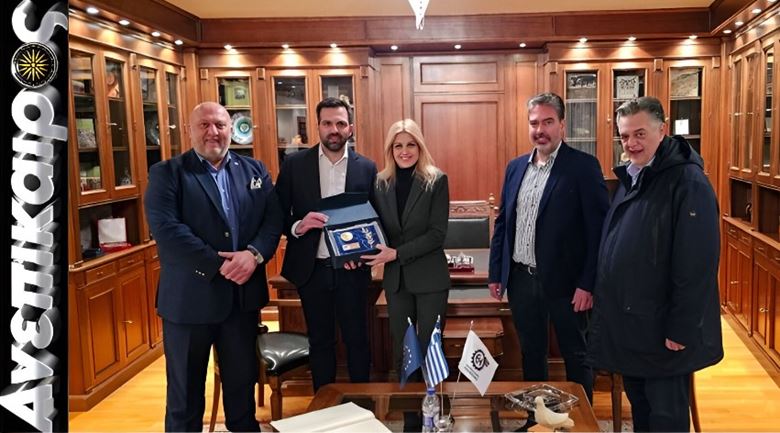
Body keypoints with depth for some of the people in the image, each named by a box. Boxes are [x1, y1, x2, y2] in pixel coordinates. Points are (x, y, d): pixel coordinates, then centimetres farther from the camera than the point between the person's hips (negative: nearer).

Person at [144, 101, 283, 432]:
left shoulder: (255, 170, 9)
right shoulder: (166, 173, -4)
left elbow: (273, 218, 1)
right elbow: (165, 229, -16)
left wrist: (254, 253, -18)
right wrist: (219, 265, -20)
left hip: (243, 295, 4)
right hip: (189, 297, -3)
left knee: (243, 379, 19)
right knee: (185, 387, 12)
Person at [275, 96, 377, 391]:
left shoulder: (366, 167, 1)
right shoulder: (294, 165, -1)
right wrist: (298, 226, -20)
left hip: (351, 268, 0)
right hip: (312, 268, 0)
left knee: (357, 339, 9)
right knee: (320, 341, 13)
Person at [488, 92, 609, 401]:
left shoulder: (584, 166, -9)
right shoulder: (515, 167, 8)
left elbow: (598, 229, -12)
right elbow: (502, 223, 13)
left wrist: (588, 284, -15)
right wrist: (495, 273, 11)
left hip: (564, 281, -5)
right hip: (521, 279, 5)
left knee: (575, 356, 11)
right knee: (531, 354, 18)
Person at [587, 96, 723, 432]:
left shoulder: (689, 183, -17)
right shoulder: (630, 179, 10)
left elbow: (697, 264, -21)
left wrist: (681, 328, -21)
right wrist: (604, 300, 14)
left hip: (662, 326, -8)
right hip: (626, 321, 8)